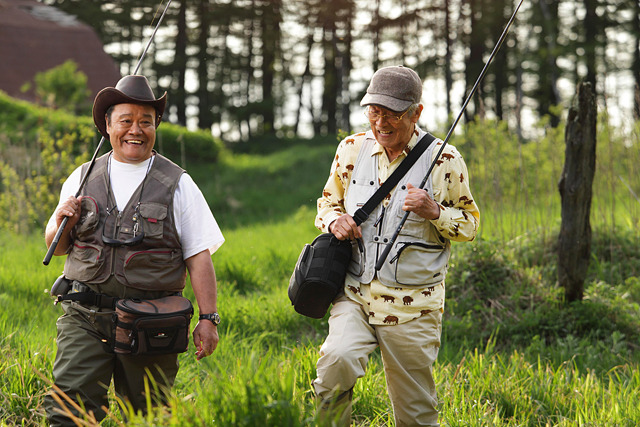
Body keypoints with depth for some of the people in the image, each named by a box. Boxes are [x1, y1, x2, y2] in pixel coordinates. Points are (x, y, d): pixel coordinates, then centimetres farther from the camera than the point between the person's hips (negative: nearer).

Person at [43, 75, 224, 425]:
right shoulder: (82, 179, 10)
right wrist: (61, 223, -4)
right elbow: (56, 247, 19)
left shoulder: (177, 184, 3)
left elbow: (199, 257, -1)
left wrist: (208, 318, -9)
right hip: (85, 318, 1)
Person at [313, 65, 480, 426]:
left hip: (413, 307, -1)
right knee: (338, 359, -29)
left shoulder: (445, 160, -3)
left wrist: (434, 212, -14)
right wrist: (334, 220, -5)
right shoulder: (352, 149, 4)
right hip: (355, 296, 1)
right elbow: (328, 202, 19)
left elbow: (470, 225, 6)